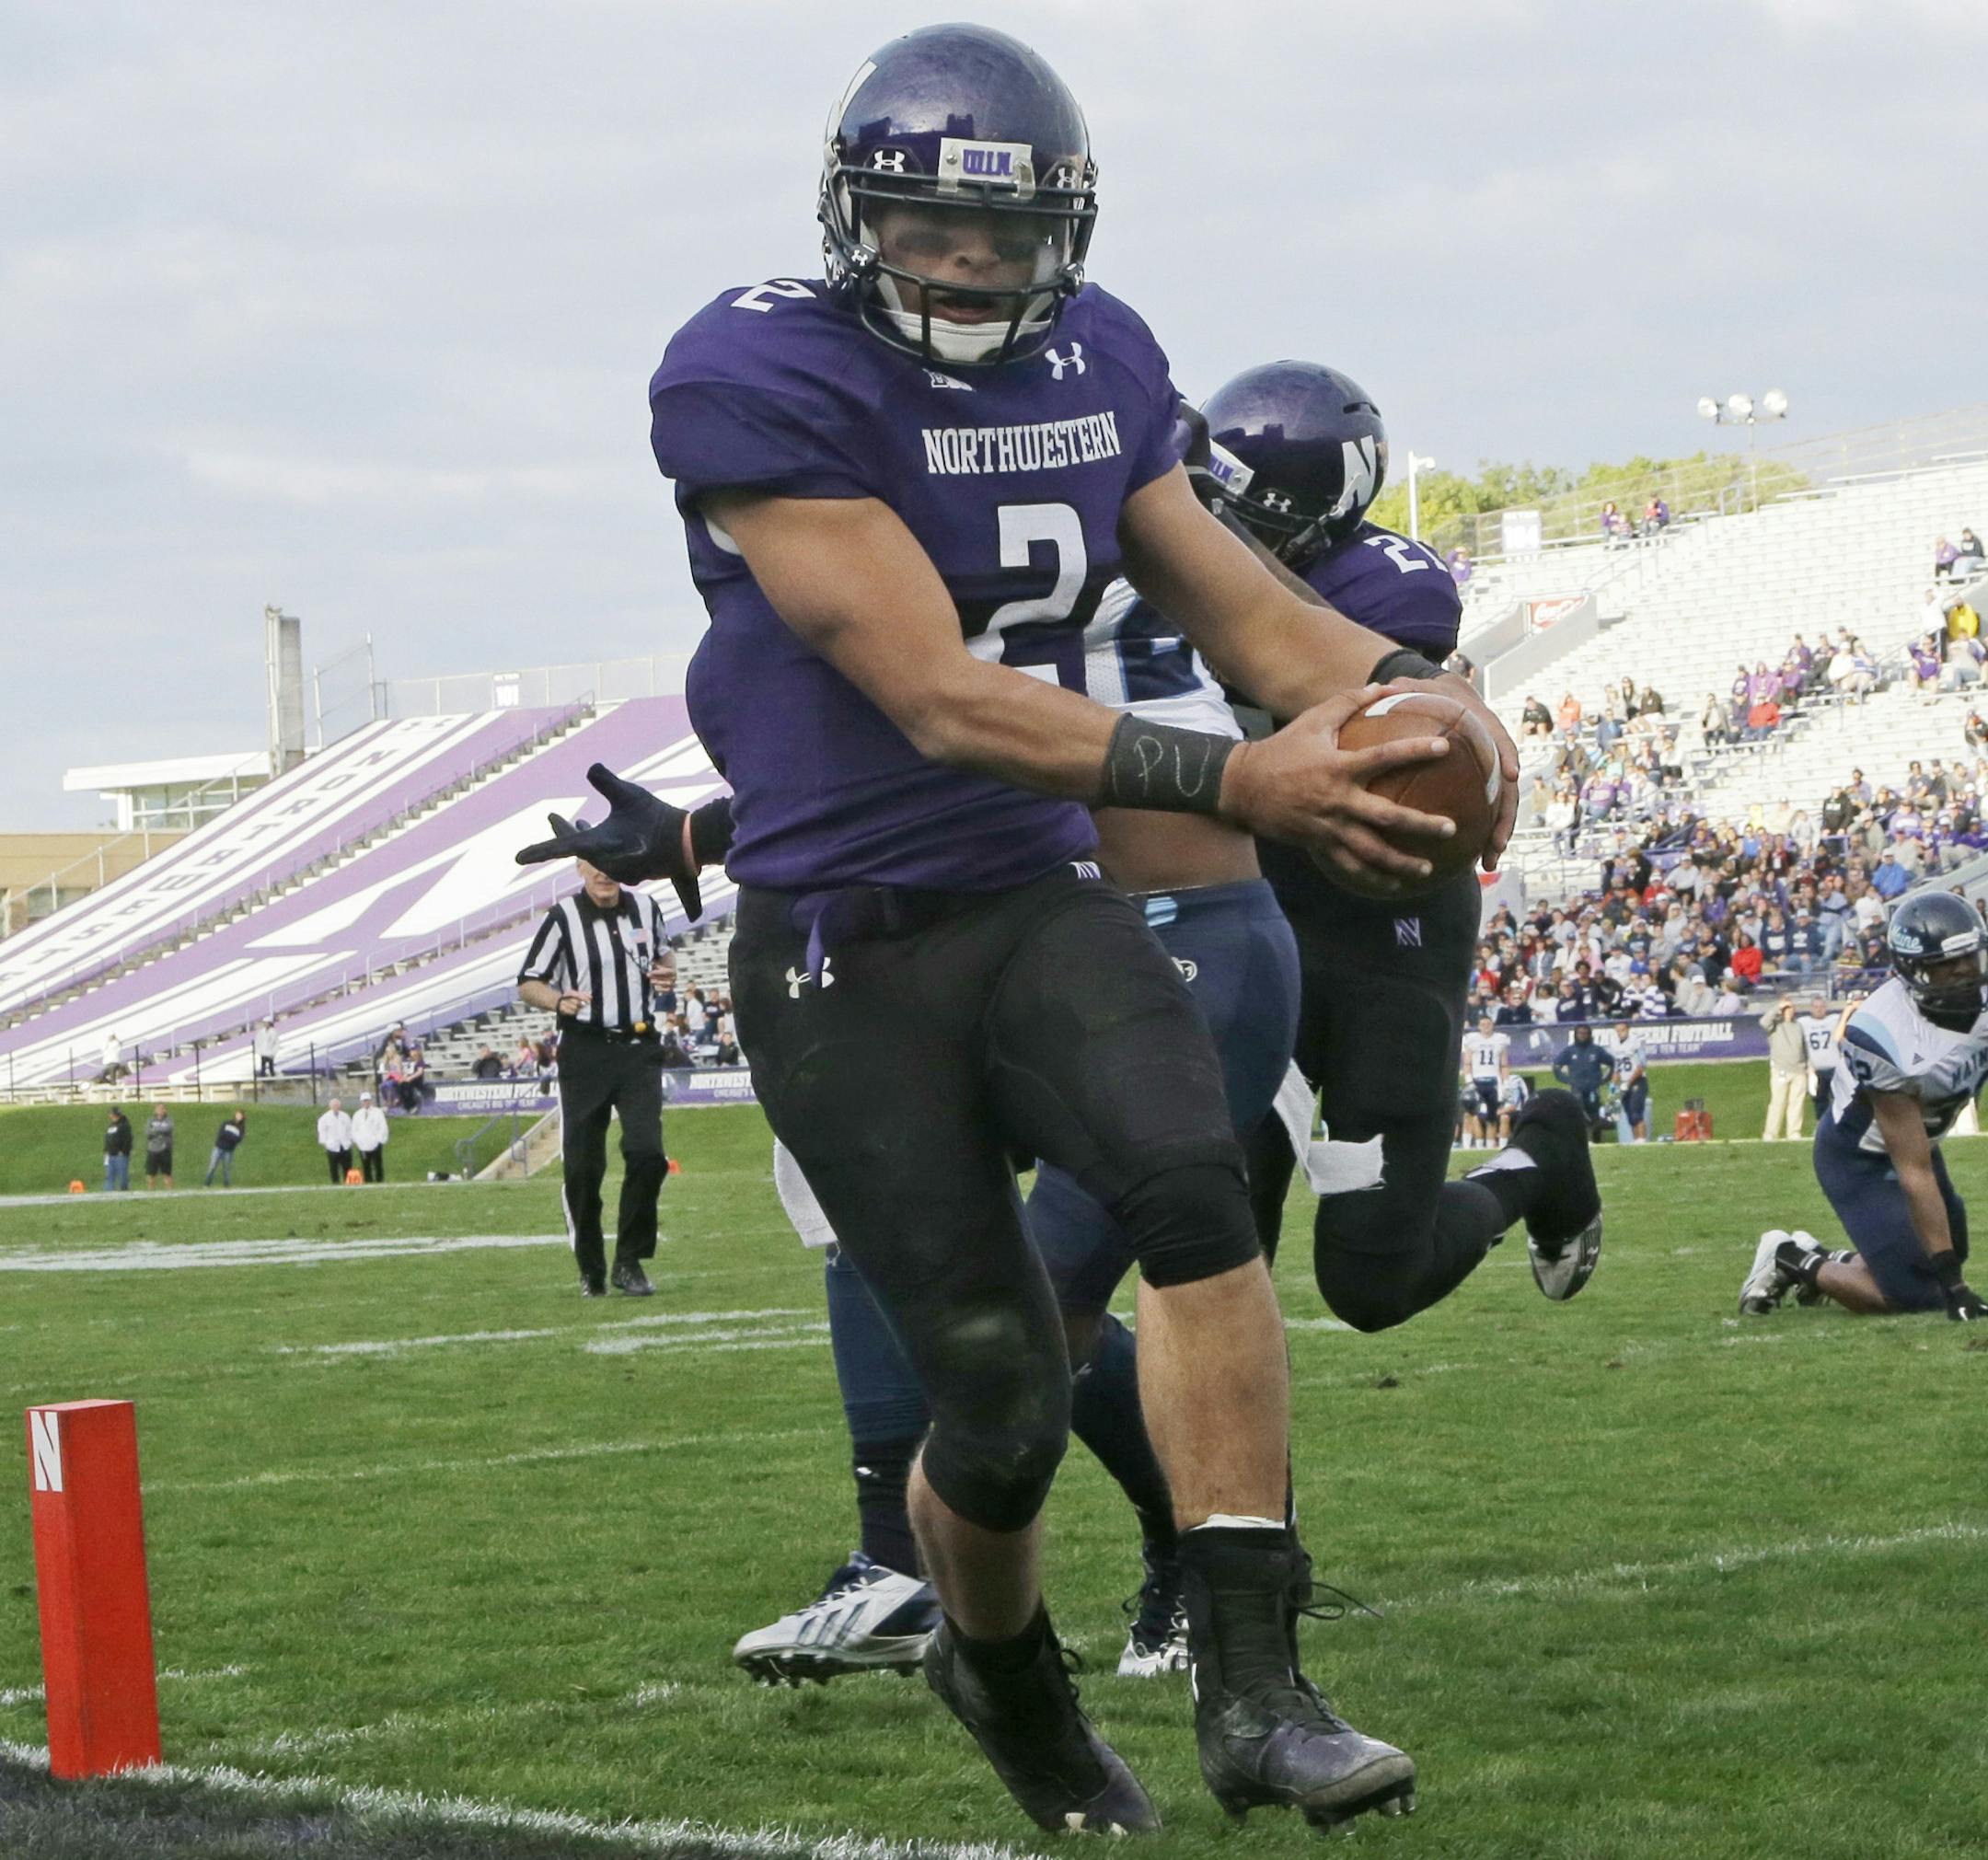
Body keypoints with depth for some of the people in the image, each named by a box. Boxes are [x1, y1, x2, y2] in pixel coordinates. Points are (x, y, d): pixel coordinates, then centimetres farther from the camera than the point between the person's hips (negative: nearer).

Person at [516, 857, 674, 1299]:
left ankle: (629, 1262, 0)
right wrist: (559, 1001, -23)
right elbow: (527, 985, -2)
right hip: (585, 1051, -2)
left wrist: (667, 970, 2)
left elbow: (662, 952, 26)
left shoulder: (645, 910, 6)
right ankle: (590, 1270, 16)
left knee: (647, 1153, -13)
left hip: (639, 1050, 2)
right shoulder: (563, 918, -6)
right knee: (582, 1167, -1)